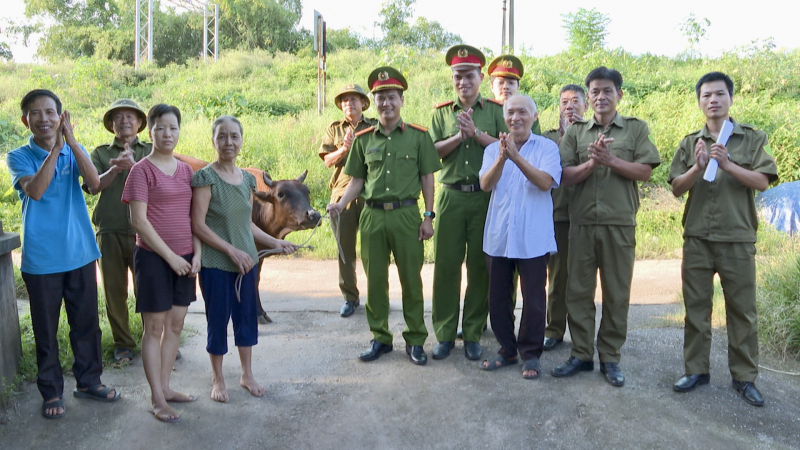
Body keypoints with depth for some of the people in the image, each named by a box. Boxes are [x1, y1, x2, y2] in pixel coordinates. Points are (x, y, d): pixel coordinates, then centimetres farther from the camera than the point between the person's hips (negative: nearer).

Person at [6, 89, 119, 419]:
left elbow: (94, 181, -15)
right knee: (46, 328, 8)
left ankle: (89, 380, 28)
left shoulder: (74, 151, 4)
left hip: (80, 252, 2)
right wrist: (55, 147, -25)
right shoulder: (19, 157, -3)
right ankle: (51, 391, 23)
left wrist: (71, 141, -22)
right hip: (41, 258, -2)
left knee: (87, 321, 11)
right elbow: (34, 190, -22)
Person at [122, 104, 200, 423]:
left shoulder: (185, 170, 10)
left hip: (184, 258, 6)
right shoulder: (142, 170, -7)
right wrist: (170, 256, -14)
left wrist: (196, 253, 0)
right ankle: (157, 399, 12)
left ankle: (165, 386, 26)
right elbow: (139, 220, -12)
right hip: (153, 257, -6)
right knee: (154, 327, 3)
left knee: (175, 325, 12)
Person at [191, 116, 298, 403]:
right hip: (215, 264, -5)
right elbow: (198, 225, -15)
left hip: (246, 260, 6)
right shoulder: (206, 178, -11)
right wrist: (232, 251, -18)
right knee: (218, 320, 6)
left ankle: (247, 374, 31)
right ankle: (217, 379, 25)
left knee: (247, 317, 13)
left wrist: (274, 242, 5)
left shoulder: (247, 179, 8)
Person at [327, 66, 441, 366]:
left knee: (411, 279, 4)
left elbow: (427, 178, 4)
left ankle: (415, 339, 17)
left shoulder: (418, 136, 3)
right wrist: (341, 204, -5)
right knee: (375, 279, 8)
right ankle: (380, 338, 23)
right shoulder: (363, 139, 8)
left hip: (406, 214, -2)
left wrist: (428, 216, -2)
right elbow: (357, 180, 12)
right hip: (372, 215, 2)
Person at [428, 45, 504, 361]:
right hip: (451, 196, 1)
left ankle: (473, 333, 16)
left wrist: (476, 133, -13)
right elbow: (433, 151, 3)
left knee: (480, 266, 4)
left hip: (486, 196, -1)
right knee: (446, 264, 2)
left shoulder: (495, 110, 6)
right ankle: (444, 333, 14)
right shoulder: (441, 112, 11)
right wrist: (459, 136, -11)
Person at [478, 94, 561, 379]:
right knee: (498, 297, 11)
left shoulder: (547, 147, 0)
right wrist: (502, 157, -25)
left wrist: (516, 157, -26)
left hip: (533, 237, -3)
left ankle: (531, 355, 19)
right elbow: (485, 184, -8)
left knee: (533, 299, 3)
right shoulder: (493, 149, 7)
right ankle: (507, 350, 28)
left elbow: (545, 182, -17)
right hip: (498, 235, 3)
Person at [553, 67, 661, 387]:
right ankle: (581, 354, 17)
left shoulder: (636, 128, 6)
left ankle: (610, 358, 17)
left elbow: (645, 172, -2)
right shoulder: (575, 132, 9)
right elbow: (564, 177, 2)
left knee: (617, 294, 5)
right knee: (578, 291, 5)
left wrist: (610, 160, -13)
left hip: (620, 224, -1)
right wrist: (591, 162, -14)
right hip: (582, 223, 2)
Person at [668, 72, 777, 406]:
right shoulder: (690, 143, 9)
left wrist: (727, 164, -19)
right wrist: (698, 166, -14)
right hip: (697, 237, 2)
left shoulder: (752, 138, 4)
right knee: (696, 306, 6)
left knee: (742, 309, 3)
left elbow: (762, 182, -6)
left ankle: (745, 377, 14)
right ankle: (696, 370, 16)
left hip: (737, 238, -2)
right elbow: (677, 188, 3)